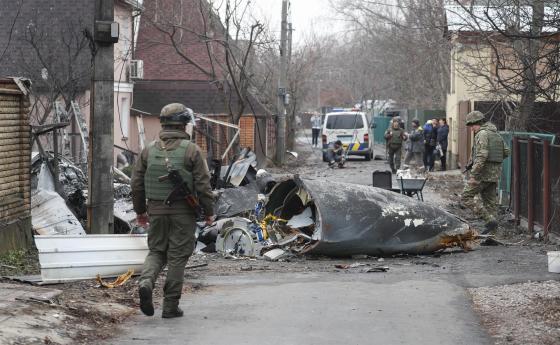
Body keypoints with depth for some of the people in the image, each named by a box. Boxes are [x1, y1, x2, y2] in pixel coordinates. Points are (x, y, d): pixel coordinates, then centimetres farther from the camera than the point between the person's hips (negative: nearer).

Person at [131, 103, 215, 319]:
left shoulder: (149, 150, 3)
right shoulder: (191, 150, -8)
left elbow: (137, 184, 6)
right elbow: (203, 185, -8)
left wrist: (140, 211, 17)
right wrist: (208, 212, 2)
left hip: (156, 211, 3)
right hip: (183, 212, -3)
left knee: (156, 251, 17)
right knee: (177, 257, 4)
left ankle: (146, 282, -12)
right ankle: (170, 306, 7)